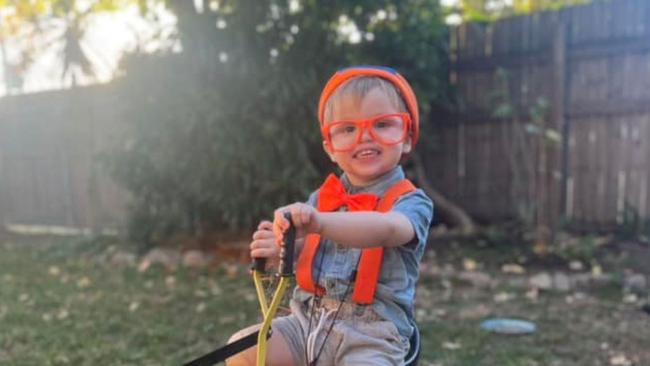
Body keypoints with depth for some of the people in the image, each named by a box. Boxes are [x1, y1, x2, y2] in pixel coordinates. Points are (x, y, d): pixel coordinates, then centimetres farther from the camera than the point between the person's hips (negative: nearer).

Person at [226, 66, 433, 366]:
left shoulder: (411, 202, -8)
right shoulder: (321, 198, 7)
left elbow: (389, 229, -31)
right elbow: (301, 255, 7)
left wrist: (320, 222, -48)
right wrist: (277, 246, -18)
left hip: (370, 337, -4)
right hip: (308, 321, 4)